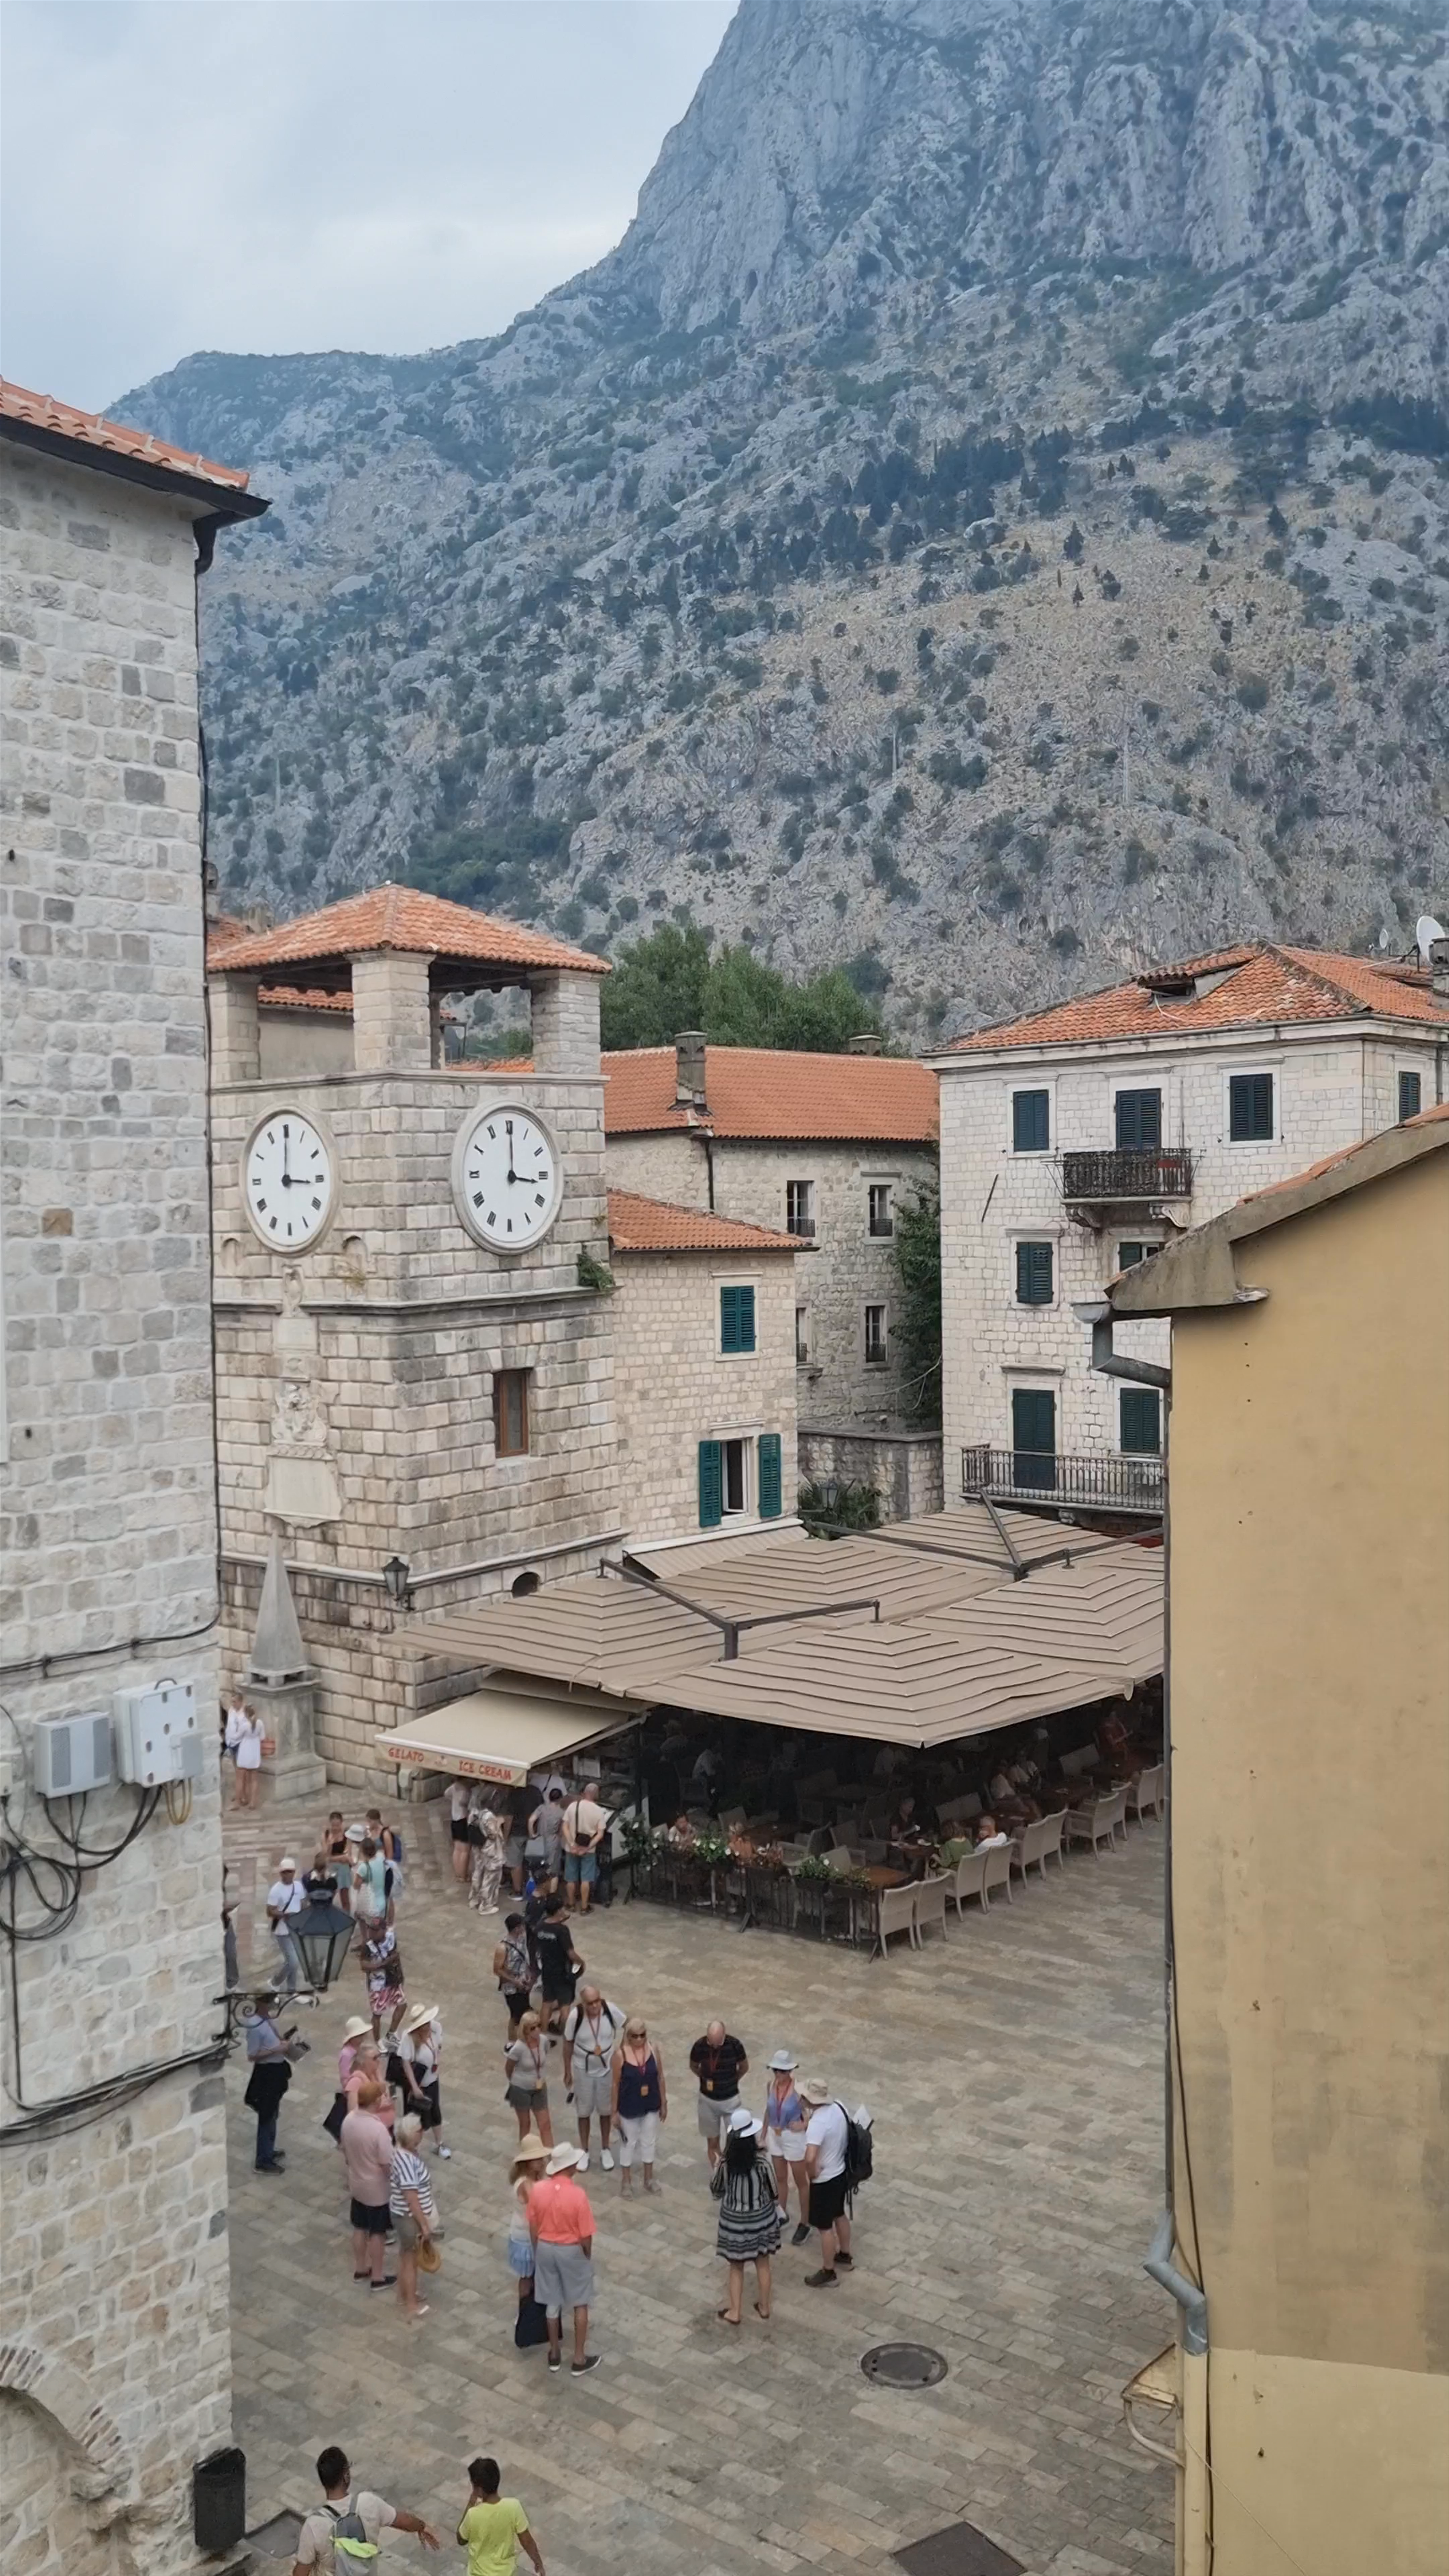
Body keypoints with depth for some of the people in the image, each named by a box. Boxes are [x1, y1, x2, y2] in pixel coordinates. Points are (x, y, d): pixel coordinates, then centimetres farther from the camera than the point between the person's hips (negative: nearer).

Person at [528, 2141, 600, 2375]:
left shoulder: (537, 2190, -14)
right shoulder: (578, 2194, -26)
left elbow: (533, 2228, -2)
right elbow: (586, 2235, -19)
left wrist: (538, 2252, 14)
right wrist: (587, 2256, 1)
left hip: (545, 2249, 4)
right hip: (572, 2251, -4)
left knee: (552, 2303, 20)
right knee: (581, 2304, 15)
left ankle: (555, 2354, 34)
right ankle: (580, 2359, 22)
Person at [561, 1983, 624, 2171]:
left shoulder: (610, 2009, -27)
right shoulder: (575, 2016, -27)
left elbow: (627, 2027, -6)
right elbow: (568, 2043, -11)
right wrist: (568, 2072, -2)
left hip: (608, 2067, 1)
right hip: (583, 2069, -1)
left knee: (606, 2109, 18)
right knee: (584, 2110, 16)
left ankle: (605, 2150, 39)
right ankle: (584, 2151, 37)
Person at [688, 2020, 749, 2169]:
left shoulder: (735, 2045, -20)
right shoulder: (700, 2046, -17)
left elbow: (745, 2067, 0)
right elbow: (693, 2066, 5)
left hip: (730, 2099, -1)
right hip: (708, 2100, 1)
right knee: (713, 2143, 10)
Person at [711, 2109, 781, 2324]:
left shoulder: (725, 2166, -20)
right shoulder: (761, 2164, -22)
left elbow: (716, 2192, -2)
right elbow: (773, 2192, -9)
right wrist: (776, 2211, 12)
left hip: (734, 2221, 0)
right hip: (761, 2219, 0)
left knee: (736, 2268, 18)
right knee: (763, 2264, 21)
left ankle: (734, 2313, 24)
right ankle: (764, 2307, 35)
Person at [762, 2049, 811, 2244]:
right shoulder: (770, 2086, -8)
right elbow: (768, 2111, 6)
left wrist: (804, 2125, -34)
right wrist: (764, 2136, 12)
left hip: (794, 2139, -5)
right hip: (775, 2137, 5)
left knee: (801, 2182, 10)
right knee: (781, 2179, 22)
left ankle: (805, 2224, 24)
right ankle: (782, 2214, 41)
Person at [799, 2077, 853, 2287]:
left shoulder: (817, 2124, -34)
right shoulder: (837, 2107, -8)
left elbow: (810, 2158, -44)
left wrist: (813, 2173, -23)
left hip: (825, 2181, -8)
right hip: (841, 2173, 8)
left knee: (825, 2227, 10)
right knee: (840, 2216, 27)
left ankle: (828, 2273, 24)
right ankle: (845, 2256, 46)